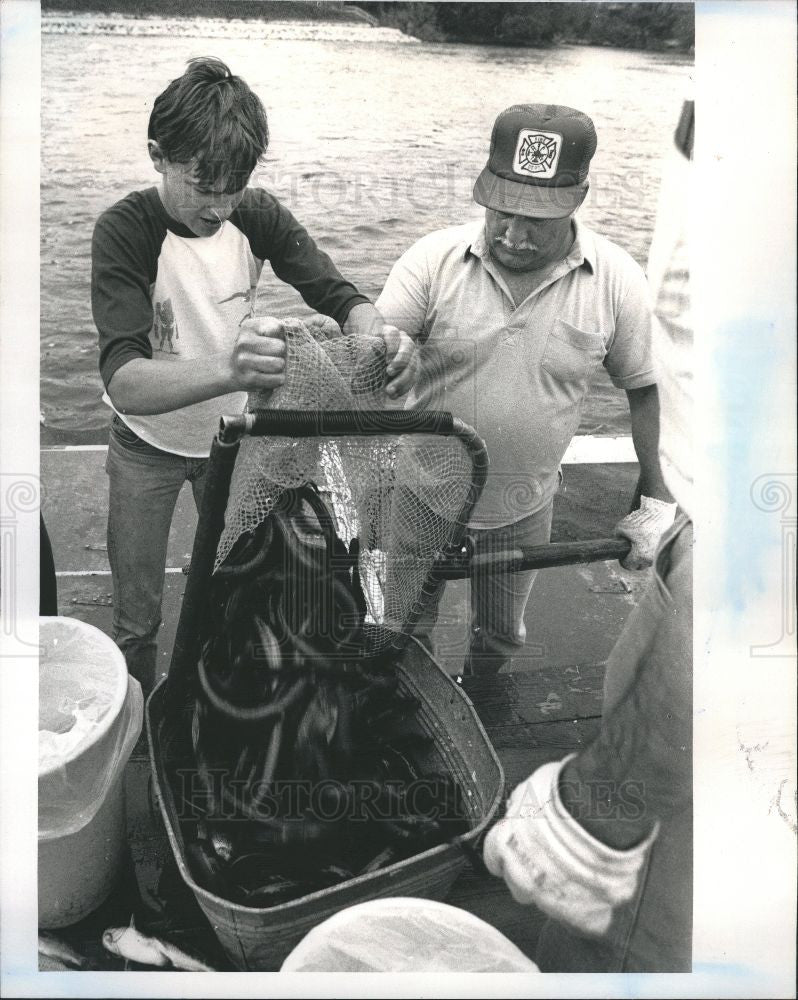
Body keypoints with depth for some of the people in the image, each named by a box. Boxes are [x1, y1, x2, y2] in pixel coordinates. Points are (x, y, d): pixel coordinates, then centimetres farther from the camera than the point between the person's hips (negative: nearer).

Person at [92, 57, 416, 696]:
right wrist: (227, 369, -60)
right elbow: (122, 380, -39)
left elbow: (340, 296, -17)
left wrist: (379, 335, -43)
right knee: (136, 620, 6)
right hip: (148, 447, -3)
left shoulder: (257, 215, -14)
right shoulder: (125, 230, -26)